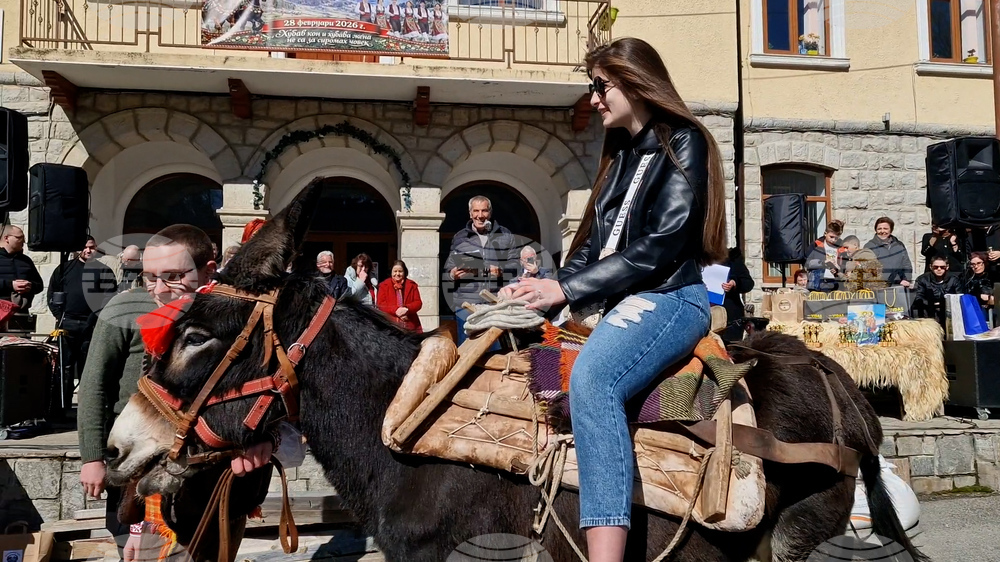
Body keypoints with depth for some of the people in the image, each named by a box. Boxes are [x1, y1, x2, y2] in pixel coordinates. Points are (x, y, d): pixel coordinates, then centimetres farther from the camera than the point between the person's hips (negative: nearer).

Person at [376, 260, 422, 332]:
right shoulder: (383, 285, 9)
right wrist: (395, 310, -14)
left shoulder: (412, 285, 14)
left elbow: (418, 302, 8)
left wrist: (407, 309, -13)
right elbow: (380, 304, 1)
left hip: (410, 325, 2)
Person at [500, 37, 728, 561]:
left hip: (670, 297, -9)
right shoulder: (621, 151, 20)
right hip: (621, 300, 9)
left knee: (591, 377, -37)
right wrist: (551, 287, -1)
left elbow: (662, 244, -16)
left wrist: (566, 289, -18)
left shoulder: (683, 143, -4)